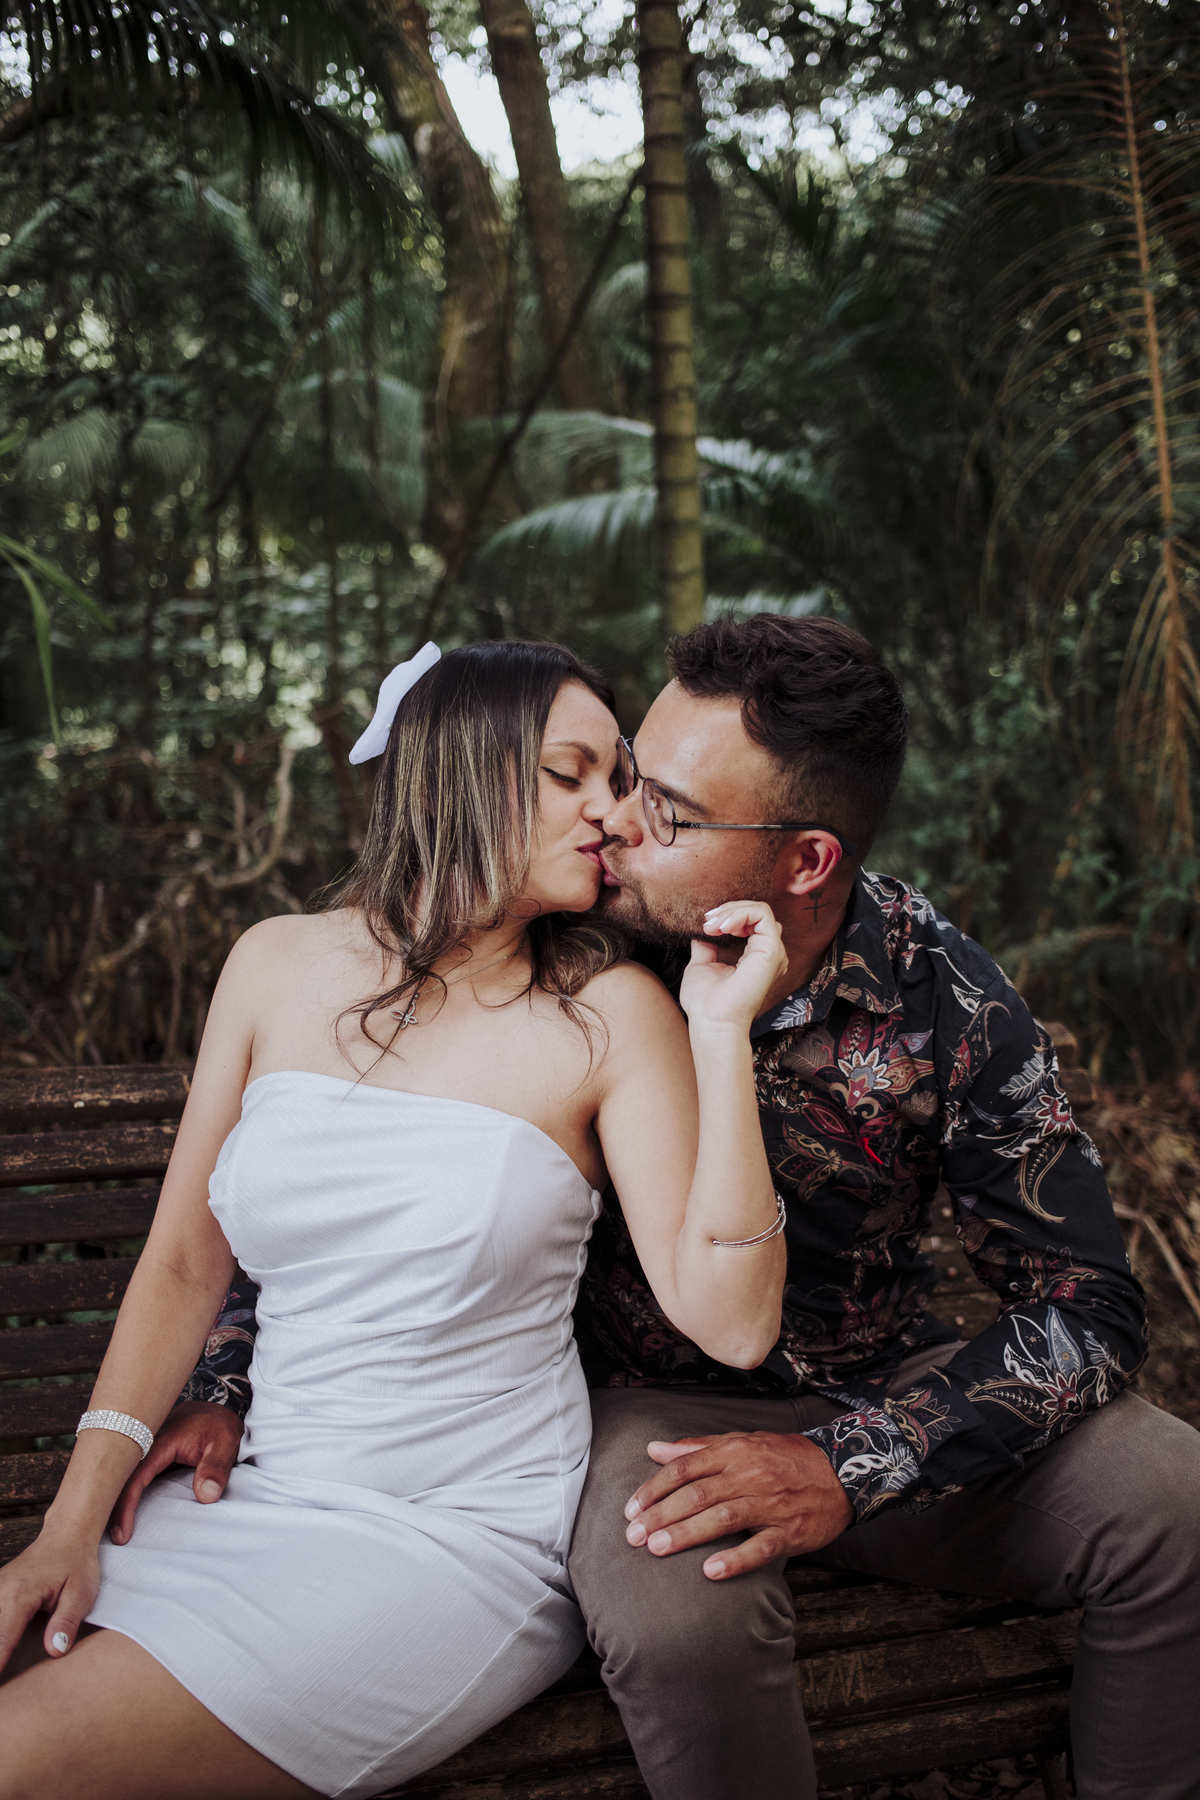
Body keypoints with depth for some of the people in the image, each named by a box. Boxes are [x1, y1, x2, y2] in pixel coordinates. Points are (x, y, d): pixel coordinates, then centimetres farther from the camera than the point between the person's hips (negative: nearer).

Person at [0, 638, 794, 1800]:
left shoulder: (609, 1016, -7)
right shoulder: (280, 966, 4)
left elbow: (730, 1324, -14)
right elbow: (182, 1266, 7)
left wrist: (724, 1033, -19)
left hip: (466, 1538, -4)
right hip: (258, 1491, 4)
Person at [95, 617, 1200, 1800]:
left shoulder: (943, 1001, -15)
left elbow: (1085, 1304, -14)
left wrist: (848, 1468, -27)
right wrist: (225, 1380, -12)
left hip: (886, 1399, 1)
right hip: (653, 1402, -1)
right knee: (674, 1607, -35)